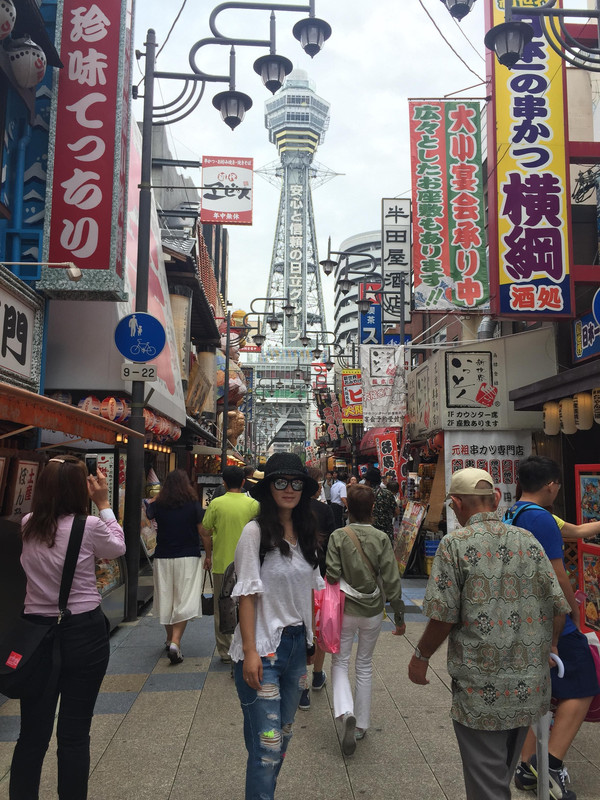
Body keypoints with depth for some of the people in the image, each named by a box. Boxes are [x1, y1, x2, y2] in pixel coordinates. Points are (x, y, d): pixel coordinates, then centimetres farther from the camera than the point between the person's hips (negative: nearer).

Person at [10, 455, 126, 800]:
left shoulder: (27, 526, -3)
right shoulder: (89, 527, -17)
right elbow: (118, 547, 3)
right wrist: (104, 504, 3)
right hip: (84, 633, -4)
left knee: (33, 734, 16)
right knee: (75, 733, 10)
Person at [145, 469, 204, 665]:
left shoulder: (158, 505, -1)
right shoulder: (194, 504, -7)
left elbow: (148, 513, 21)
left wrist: (156, 497, 29)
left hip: (163, 558, 3)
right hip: (189, 557, -3)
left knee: (166, 598, 15)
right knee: (185, 600, -1)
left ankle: (170, 639, 30)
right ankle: (175, 641, -14)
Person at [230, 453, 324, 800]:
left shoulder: (306, 534, 5)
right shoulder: (256, 531, -13)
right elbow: (247, 595, -15)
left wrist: (311, 639, 11)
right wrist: (249, 653, -18)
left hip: (297, 645, 7)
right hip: (264, 648, -7)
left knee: (283, 737, 20)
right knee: (267, 744, -2)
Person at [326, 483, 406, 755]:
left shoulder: (338, 536, -12)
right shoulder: (381, 538, -9)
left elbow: (332, 575, -16)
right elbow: (392, 580, -9)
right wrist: (399, 615, -1)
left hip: (345, 609, -1)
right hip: (372, 611, 2)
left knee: (340, 662, 14)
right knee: (364, 665, 18)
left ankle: (345, 712, -10)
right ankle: (361, 724, 27)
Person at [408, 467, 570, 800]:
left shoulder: (455, 544, -14)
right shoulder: (528, 541, 0)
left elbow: (443, 616, -16)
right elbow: (557, 609, 2)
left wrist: (421, 656, 1)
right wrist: (547, 648, 20)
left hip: (481, 690, -5)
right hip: (529, 688, 6)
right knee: (504, 770, 27)